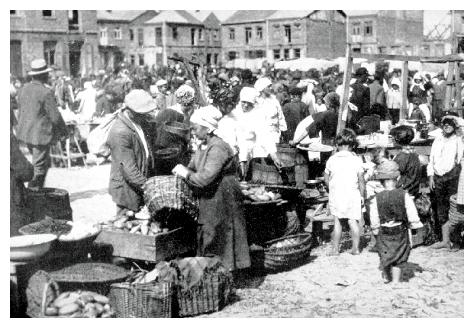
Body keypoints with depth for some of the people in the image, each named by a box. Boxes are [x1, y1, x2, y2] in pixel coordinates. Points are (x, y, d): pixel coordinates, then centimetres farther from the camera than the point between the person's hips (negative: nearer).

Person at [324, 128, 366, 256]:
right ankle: (355, 248, 10)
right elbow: (361, 180, -3)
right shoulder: (356, 160, -4)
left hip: (336, 196, 1)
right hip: (353, 194, 0)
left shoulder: (332, 159, -1)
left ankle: (335, 249, 9)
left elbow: (326, 179, 6)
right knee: (353, 221, 7)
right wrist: (362, 195, 7)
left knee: (337, 221, 7)